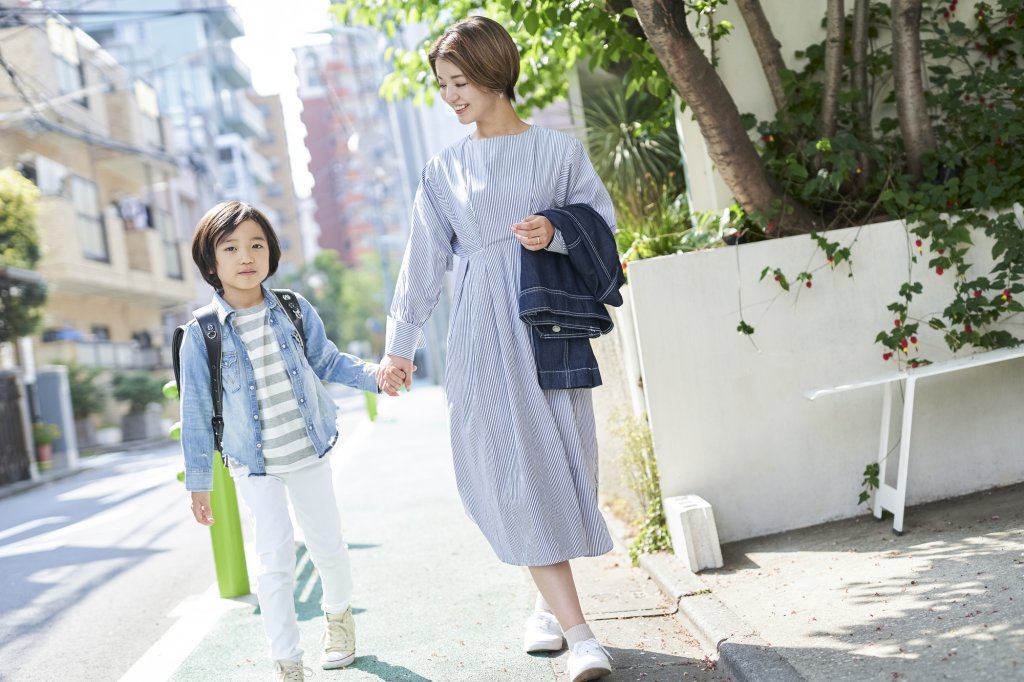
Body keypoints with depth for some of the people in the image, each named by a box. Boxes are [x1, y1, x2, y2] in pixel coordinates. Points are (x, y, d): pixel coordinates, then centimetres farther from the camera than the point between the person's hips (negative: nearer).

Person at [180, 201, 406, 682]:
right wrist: (198, 482, -4)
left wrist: (374, 375, -12)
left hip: (309, 454, 2)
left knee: (327, 543, 17)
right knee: (274, 562, -1)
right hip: (253, 467, -2)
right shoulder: (202, 334, -13)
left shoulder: (295, 310, -7)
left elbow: (328, 362, 6)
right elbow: (196, 413, -7)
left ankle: (338, 614, 45)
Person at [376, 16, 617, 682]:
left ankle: (549, 604, 21)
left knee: (556, 462, -1)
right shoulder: (444, 171, 11)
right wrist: (400, 346, 12)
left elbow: (602, 219, 8)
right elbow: (424, 263, 12)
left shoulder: (558, 149, 6)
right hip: (482, 338, 1)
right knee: (515, 473, -9)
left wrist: (555, 233, -12)